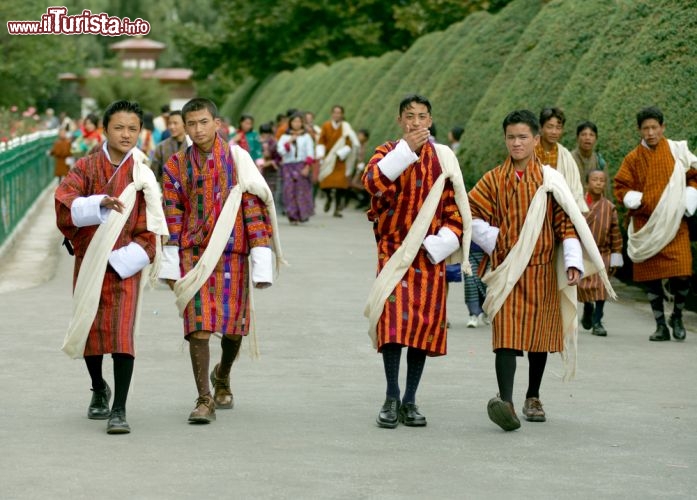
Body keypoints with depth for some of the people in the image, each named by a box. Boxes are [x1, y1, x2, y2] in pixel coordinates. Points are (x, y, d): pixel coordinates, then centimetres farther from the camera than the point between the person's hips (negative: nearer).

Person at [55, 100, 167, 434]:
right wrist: (99, 203, -28)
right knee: (89, 329, 12)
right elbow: (64, 203, -12)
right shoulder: (86, 167, 3)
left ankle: (119, 410, -13)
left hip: (124, 264, -2)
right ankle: (99, 390, 39)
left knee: (121, 332, -14)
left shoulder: (142, 174, 0)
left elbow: (150, 227, -2)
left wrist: (119, 259, -12)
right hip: (88, 262, 2)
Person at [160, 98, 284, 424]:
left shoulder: (238, 160, -1)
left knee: (234, 324, 10)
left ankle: (222, 376, 39)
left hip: (232, 253, 0)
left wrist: (261, 264, -8)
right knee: (198, 324, -10)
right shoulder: (176, 166, 4)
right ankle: (204, 400, -6)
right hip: (193, 254, 0)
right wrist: (170, 265, 3)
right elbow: (172, 217, 6)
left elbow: (254, 209, -3)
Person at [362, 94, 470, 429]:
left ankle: (410, 401, 12)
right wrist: (407, 148, -24)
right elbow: (373, 181, -20)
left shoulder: (443, 158, 8)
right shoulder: (388, 153, 2)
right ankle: (391, 399, -8)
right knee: (394, 319, -16)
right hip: (394, 248, -2)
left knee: (425, 323, 3)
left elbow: (456, 207, 9)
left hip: (429, 254, 3)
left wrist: (441, 243, -5)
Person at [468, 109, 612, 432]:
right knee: (506, 334, -15)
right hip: (507, 270, -2)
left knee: (539, 334, 11)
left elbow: (567, 222, 0)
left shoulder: (551, 180, 2)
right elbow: (470, 214, 5)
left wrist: (573, 262, -9)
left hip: (542, 270, 2)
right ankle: (506, 402, -27)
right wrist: (493, 242, -4)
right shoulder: (493, 180, 3)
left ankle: (533, 398, 28)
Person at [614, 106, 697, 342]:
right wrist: (635, 200, -13)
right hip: (646, 225, 1)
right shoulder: (633, 159, 3)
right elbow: (621, 188, 6)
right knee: (652, 278, 3)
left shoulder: (678, 151, 2)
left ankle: (677, 317, 16)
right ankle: (661, 326, 15)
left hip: (674, 225, -1)